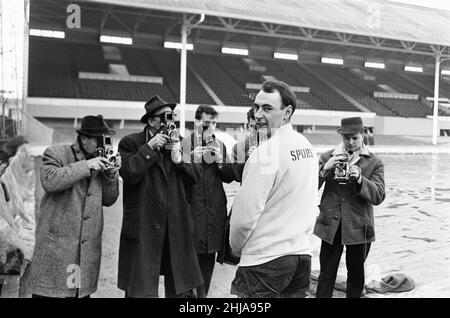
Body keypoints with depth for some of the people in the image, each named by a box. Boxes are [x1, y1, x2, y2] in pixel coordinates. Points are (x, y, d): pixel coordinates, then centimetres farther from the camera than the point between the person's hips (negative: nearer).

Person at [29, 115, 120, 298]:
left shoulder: (99, 161, 12)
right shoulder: (55, 154, -1)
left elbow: (108, 200, 12)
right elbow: (49, 181, -21)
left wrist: (112, 173, -4)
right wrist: (85, 166, -21)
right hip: (56, 245, -4)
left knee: (82, 291, 8)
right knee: (49, 291, 0)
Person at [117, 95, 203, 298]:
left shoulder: (176, 142, 14)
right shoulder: (131, 143, -1)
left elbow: (194, 177, 7)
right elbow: (129, 174, -17)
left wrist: (178, 158, -8)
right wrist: (150, 147, -14)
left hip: (177, 227, 4)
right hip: (144, 230, -4)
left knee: (183, 290, 8)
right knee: (141, 291, 5)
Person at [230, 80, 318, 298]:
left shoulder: (266, 152, -17)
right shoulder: (306, 146, 7)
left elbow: (245, 211, -16)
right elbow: (309, 203, 12)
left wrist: (236, 246, 1)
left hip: (266, 259, -8)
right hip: (302, 252, 8)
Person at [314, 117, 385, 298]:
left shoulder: (374, 163, 1)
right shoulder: (328, 157, 4)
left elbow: (378, 196, -8)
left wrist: (359, 179, -24)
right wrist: (324, 170, -20)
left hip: (359, 228, 0)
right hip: (330, 226, 0)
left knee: (356, 273, 15)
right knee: (326, 274, 5)